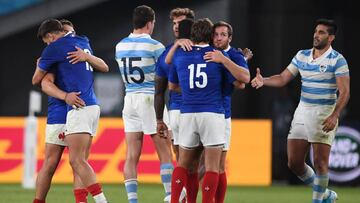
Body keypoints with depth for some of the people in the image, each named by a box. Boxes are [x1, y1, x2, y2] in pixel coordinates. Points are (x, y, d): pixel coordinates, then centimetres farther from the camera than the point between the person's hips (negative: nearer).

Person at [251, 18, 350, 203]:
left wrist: (334, 115, -26)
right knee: (294, 163, 5)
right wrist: (263, 81, -8)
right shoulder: (302, 56, 10)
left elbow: (344, 92, -14)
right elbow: (283, 78, 11)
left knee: (320, 163, -10)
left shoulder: (337, 60, -8)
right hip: (302, 112, 6)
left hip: (325, 115, -6)